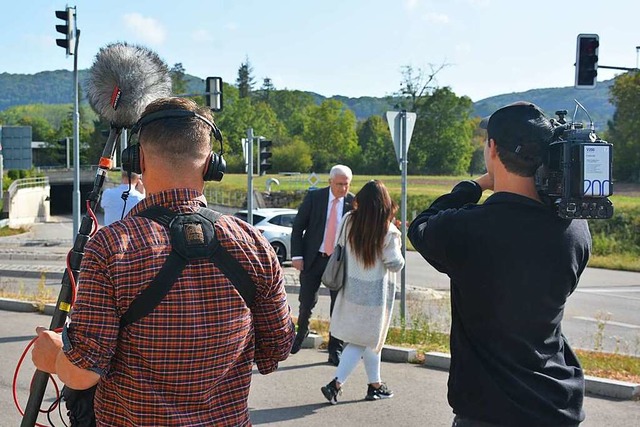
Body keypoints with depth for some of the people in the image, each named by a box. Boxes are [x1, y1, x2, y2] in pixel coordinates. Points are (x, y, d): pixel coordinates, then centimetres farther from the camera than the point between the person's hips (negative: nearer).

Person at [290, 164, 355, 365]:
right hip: (313, 258, 0)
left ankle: (335, 350, 15)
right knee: (307, 302, 6)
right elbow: (298, 227, -1)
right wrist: (297, 255, -8)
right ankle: (302, 332, 36)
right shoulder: (314, 197, -4)